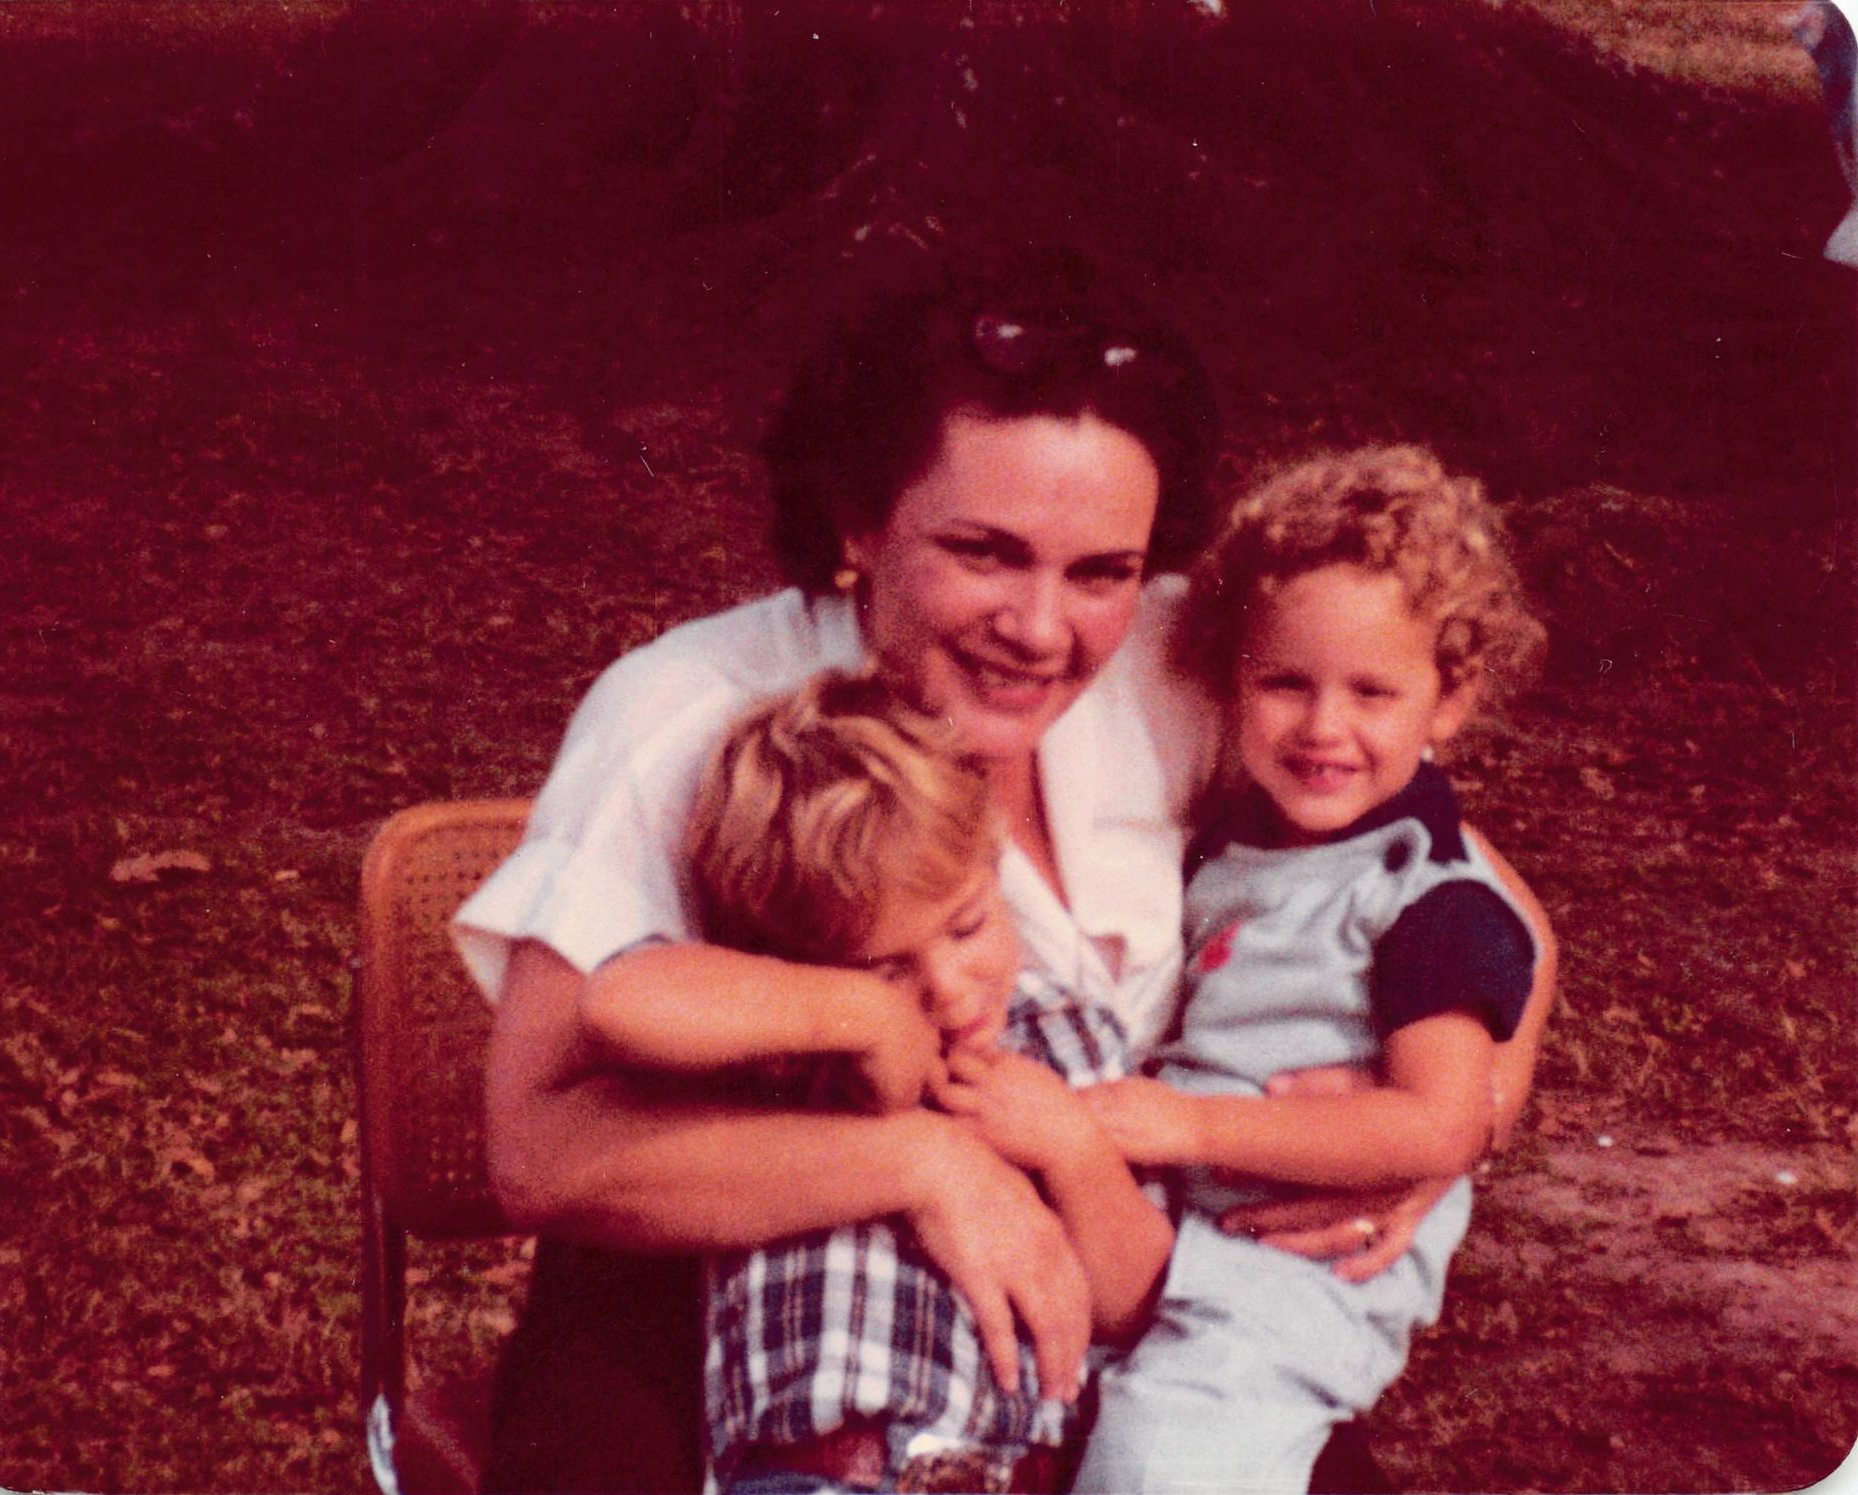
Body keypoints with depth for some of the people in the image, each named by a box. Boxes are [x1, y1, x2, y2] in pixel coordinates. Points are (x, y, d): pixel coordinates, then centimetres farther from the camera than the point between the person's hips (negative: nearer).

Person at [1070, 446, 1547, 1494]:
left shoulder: (1434, 899, -10)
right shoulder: (1231, 830, 13)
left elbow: (1441, 1127, -19)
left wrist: (1192, 1123, -20)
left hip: (1299, 1262, -7)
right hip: (1145, 1215, 8)